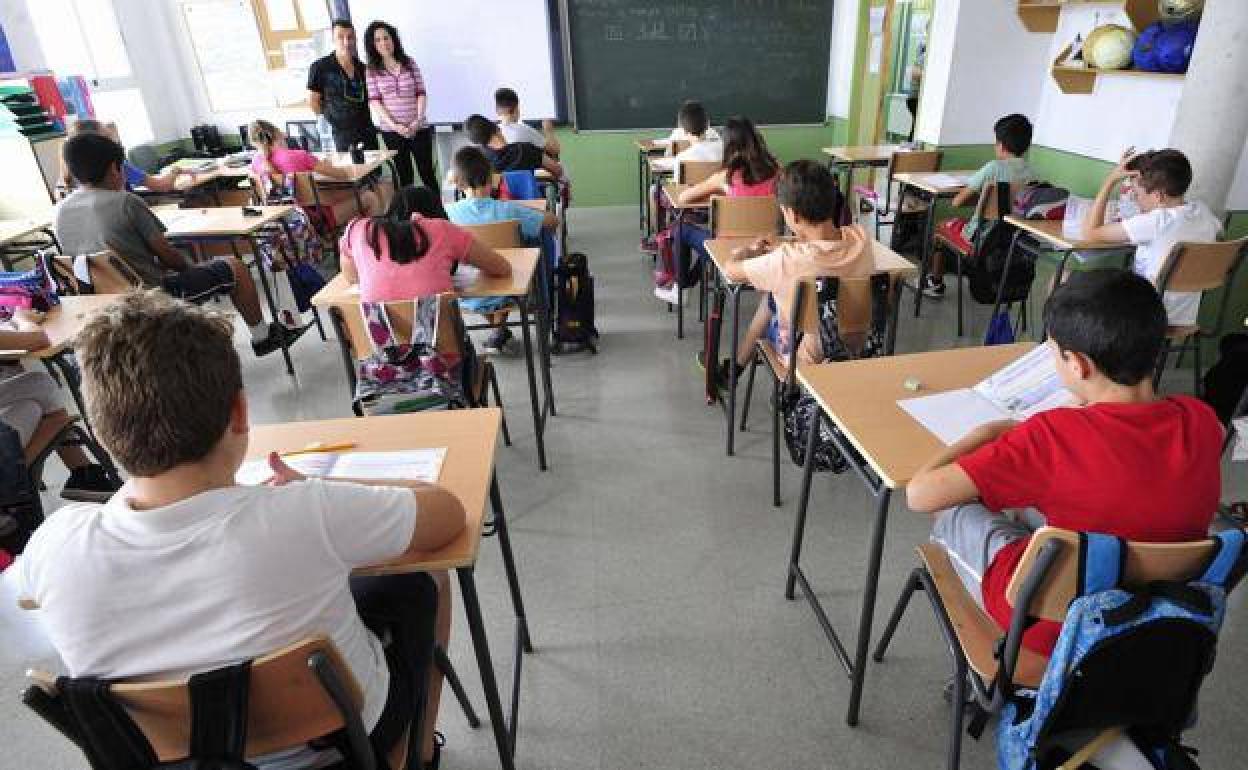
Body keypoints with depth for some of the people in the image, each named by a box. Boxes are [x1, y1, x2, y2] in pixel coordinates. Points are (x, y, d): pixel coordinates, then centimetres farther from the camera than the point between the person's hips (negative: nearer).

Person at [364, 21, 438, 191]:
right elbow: (375, 101, -3)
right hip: (391, 131, 0)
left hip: (419, 128, 0)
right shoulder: (372, 70, 2)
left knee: (427, 172, 1)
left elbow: (421, 93, 2)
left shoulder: (409, 63, 5)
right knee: (404, 176, 8)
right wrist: (395, 126, -14)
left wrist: (418, 121, -11)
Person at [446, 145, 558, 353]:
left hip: (464, 299, 1)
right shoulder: (508, 210, -20)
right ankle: (499, 324, 36)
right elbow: (553, 221, -9)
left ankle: (498, 328, 38)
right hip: (502, 296, -1)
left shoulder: (448, 213, -18)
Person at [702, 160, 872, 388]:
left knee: (772, 296, 22)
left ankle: (734, 367, 44)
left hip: (809, 358, -4)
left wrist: (749, 249, 4)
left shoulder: (787, 261, -34)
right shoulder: (861, 238, -19)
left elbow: (730, 270, -16)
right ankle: (735, 365, 42)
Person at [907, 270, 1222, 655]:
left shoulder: (1055, 437, -32)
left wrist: (983, 433, -15)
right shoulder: (1202, 420, -15)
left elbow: (919, 494, -30)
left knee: (955, 511, 14)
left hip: (1058, 630, -6)